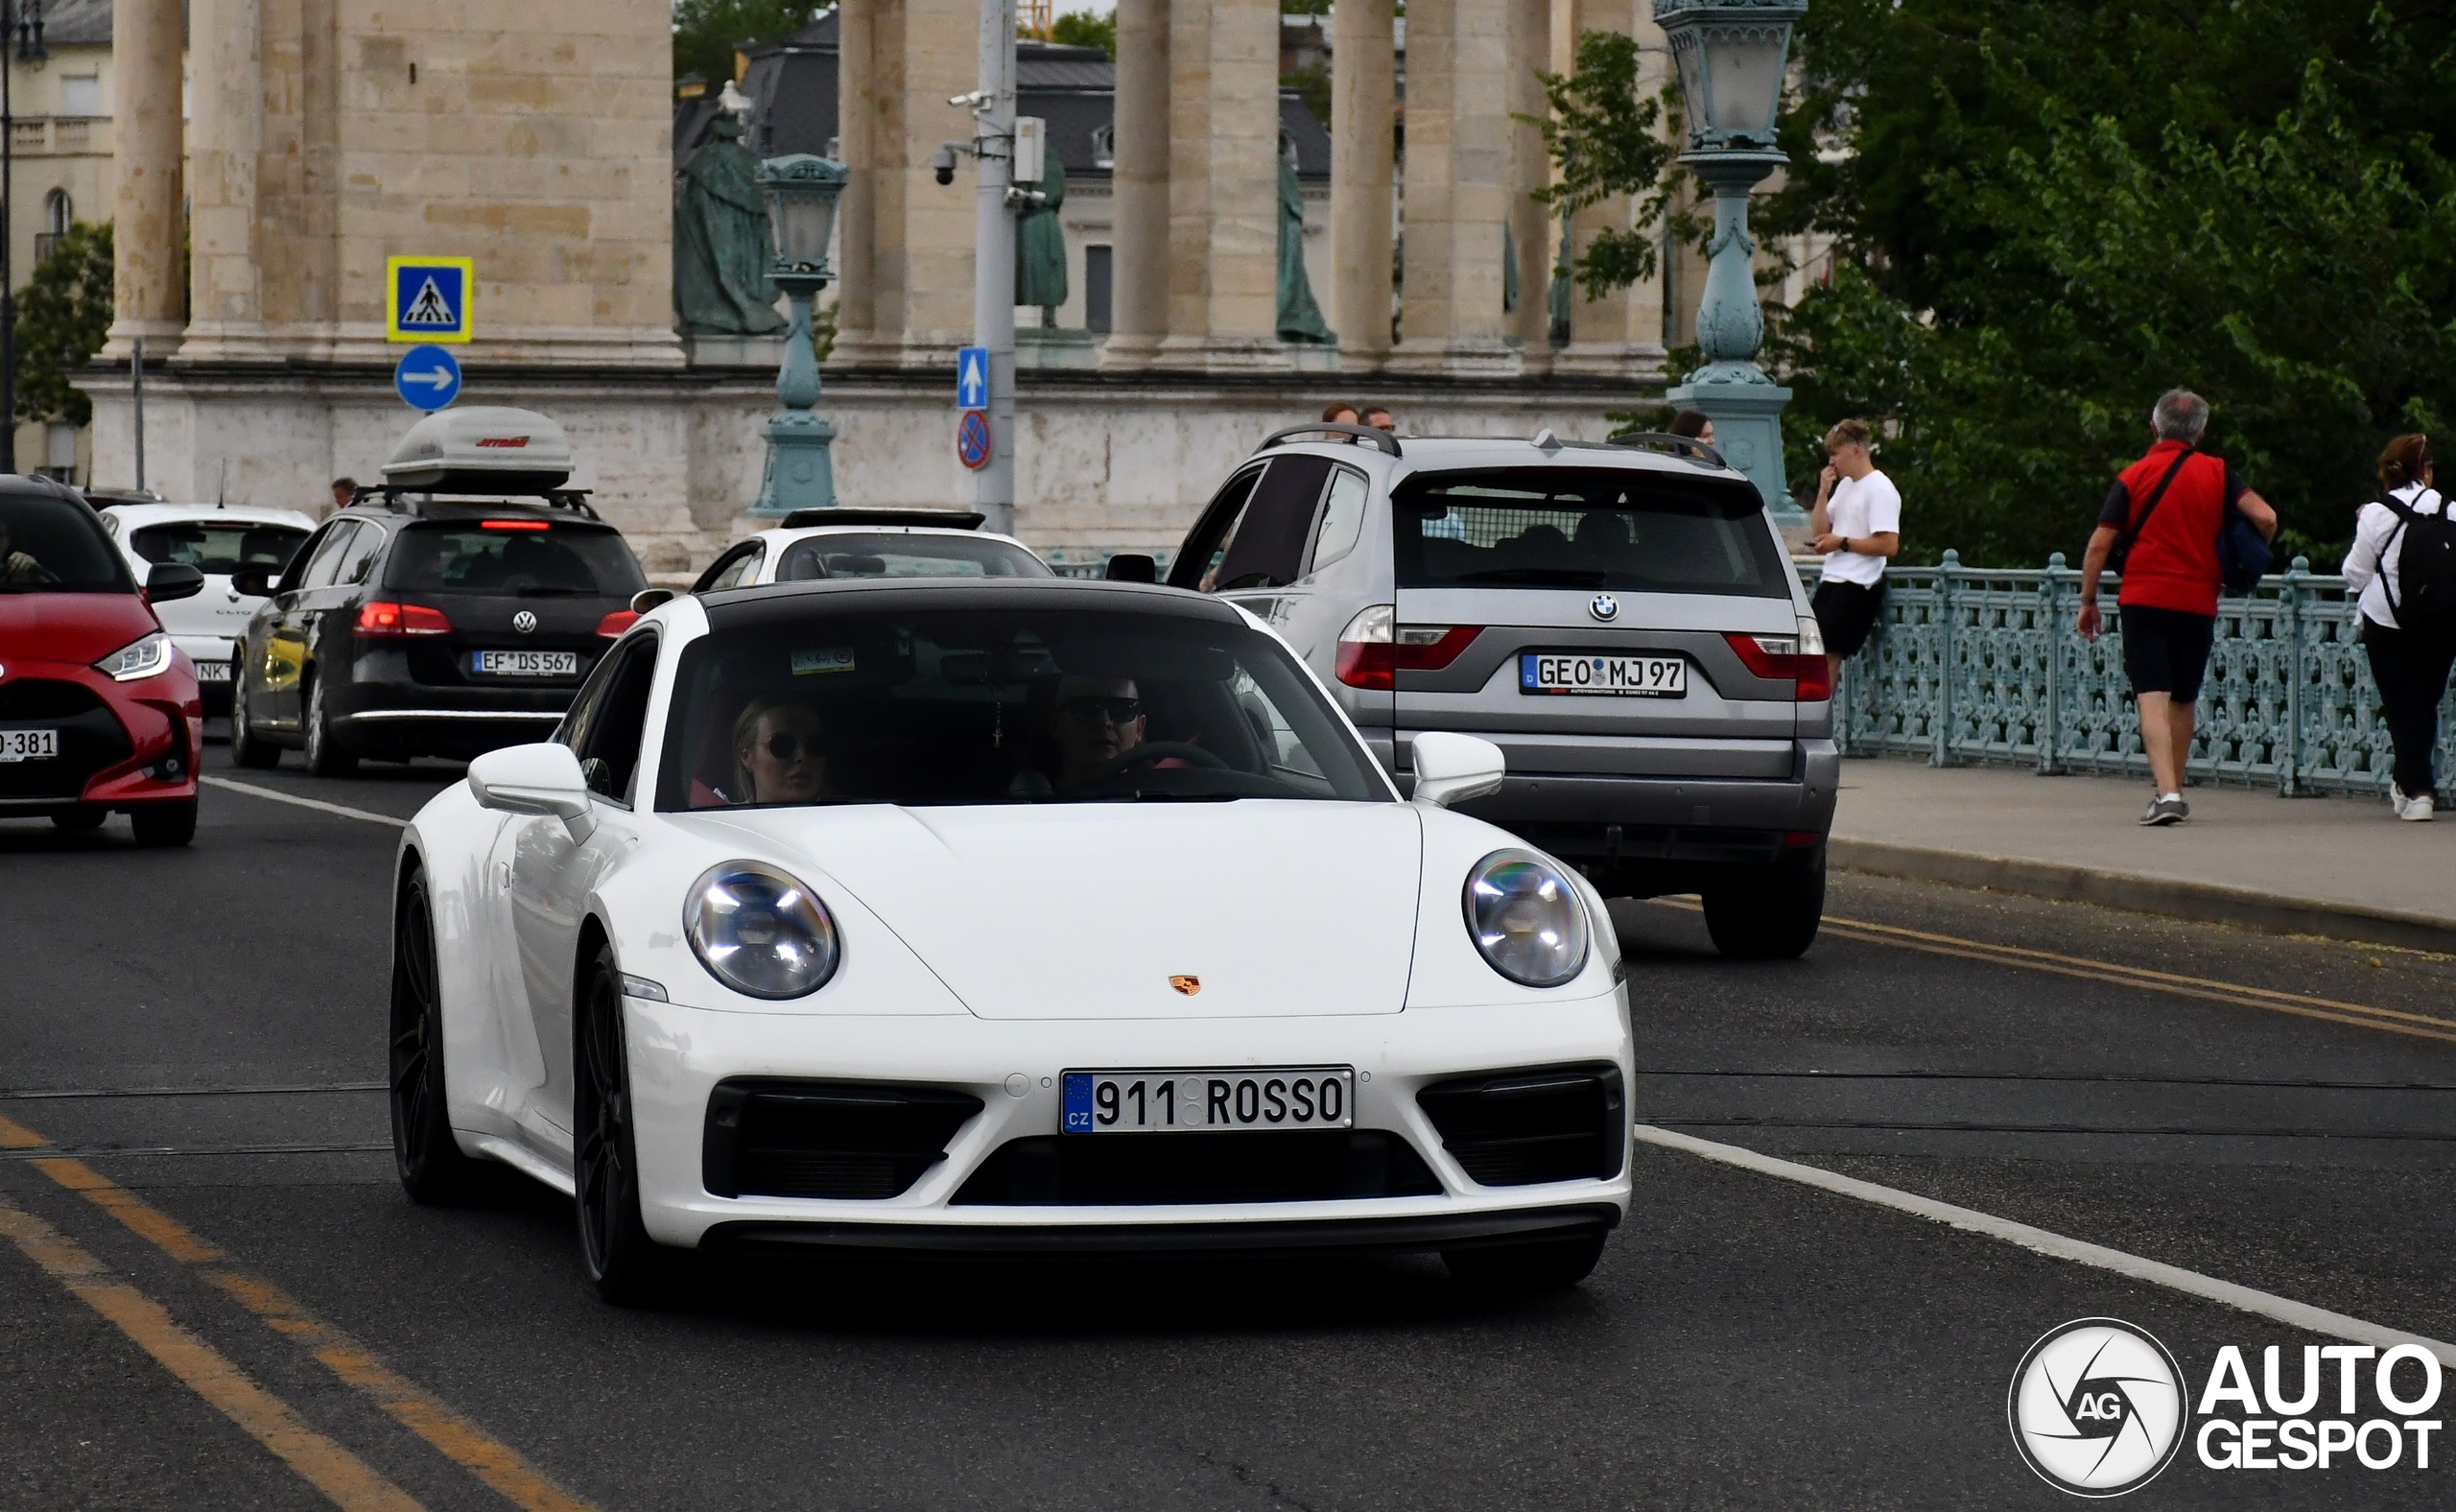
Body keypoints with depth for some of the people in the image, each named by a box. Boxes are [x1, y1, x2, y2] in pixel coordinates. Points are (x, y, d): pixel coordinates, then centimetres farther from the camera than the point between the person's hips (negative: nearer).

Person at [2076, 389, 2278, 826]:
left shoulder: (2133, 477, -1)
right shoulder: (2217, 473, 2)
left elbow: (2099, 545, -4)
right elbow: (2265, 518, -8)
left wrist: (2088, 601, 7)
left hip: (2143, 599, -2)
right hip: (2198, 602, 2)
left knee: (2153, 698, -9)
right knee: (2184, 700, 17)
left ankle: (2166, 792, -24)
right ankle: (2174, 793, 25)